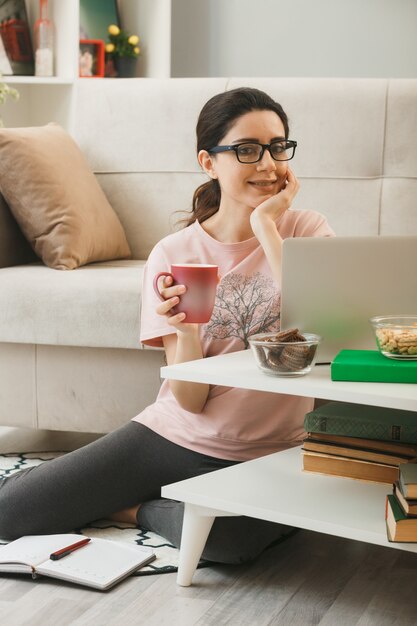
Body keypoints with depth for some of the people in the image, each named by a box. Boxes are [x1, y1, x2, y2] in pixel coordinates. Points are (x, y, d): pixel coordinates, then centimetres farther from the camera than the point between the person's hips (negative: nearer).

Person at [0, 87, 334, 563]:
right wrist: (187, 328, -26)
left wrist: (266, 226, -18)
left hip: (267, 456, -1)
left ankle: (132, 509, -3)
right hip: (177, 435, 1)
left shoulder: (306, 231, -3)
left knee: (230, 535, -37)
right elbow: (190, 401, -6)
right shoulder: (173, 254, -3)